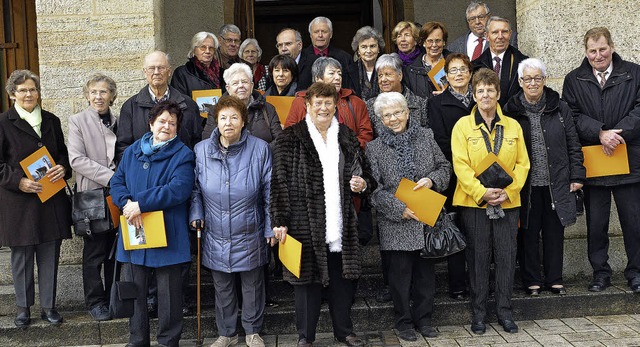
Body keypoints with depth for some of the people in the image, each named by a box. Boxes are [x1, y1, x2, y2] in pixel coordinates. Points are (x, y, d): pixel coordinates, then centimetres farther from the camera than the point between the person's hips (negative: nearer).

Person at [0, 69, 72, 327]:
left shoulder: (51, 121, 12)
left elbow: (63, 153, 18)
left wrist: (63, 168, -3)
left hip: (51, 198, 3)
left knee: (50, 256, 7)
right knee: (21, 257, 5)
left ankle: (48, 306, 18)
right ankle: (23, 307, 19)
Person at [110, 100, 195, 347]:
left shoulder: (182, 155, -5)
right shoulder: (132, 151, 11)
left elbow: (179, 189, -18)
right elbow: (116, 182, 7)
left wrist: (140, 203, -21)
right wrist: (128, 204, -14)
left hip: (168, 235, -4)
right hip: (135, 234, 4)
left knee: (169, 293, 6)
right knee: (136, 290, 14)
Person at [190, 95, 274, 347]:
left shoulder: (259, 149, -6)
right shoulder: (201, 150, -1)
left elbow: (269, 192, -3)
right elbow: (195, 188, 9)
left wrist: (271, 228, -3)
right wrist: (196, 215, -3)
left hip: (249, 236, -1)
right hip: (216, 236, 2)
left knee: (252, 286, 12)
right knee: (222, 288, 14)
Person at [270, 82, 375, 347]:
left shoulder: (346, 136, 11)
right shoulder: (291, 137, -3)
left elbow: (366, 173, 21)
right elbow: (279, 181, -8)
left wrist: (363, 184, -2)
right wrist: (279, 221, -13)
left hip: (341, 224, 4)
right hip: (305, 223, -4)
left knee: (342, 279, 11)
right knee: (307, 277, 5)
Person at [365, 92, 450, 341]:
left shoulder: (425, 136, 5)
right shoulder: (374, 148, -2)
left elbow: (444, 167, 10)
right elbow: (374, 188, -6)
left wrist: (432, 180, -11)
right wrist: (399, 209, -14)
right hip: (396, 223, -2)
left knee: (426, 271, 11)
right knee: (400, 273, 5)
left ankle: (423, 318, 27)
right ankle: (403, 322, 21)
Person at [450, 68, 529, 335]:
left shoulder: (513, 126, 9)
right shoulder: (463, 126, 1)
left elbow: (522, 163, 6)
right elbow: (460, 165, -7)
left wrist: (509, 191, -9)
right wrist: (482, 192, -17)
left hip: (507, 203, 2)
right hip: (473, 202, -2)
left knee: (506, 257, 5)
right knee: (478, 258, 4)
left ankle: (504, 311, 18)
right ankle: (478, 313, 15)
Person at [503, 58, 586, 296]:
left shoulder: (560, 109, 4)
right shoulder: (510, 111, 1)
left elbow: (573, 145, 7)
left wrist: (577, 176, 1)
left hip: (557, 184, 1)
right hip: (526, 185, -1)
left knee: (555, 232, 9)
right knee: (529, 234, 5)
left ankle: (554, 279, 22)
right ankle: (532, 281, 18)